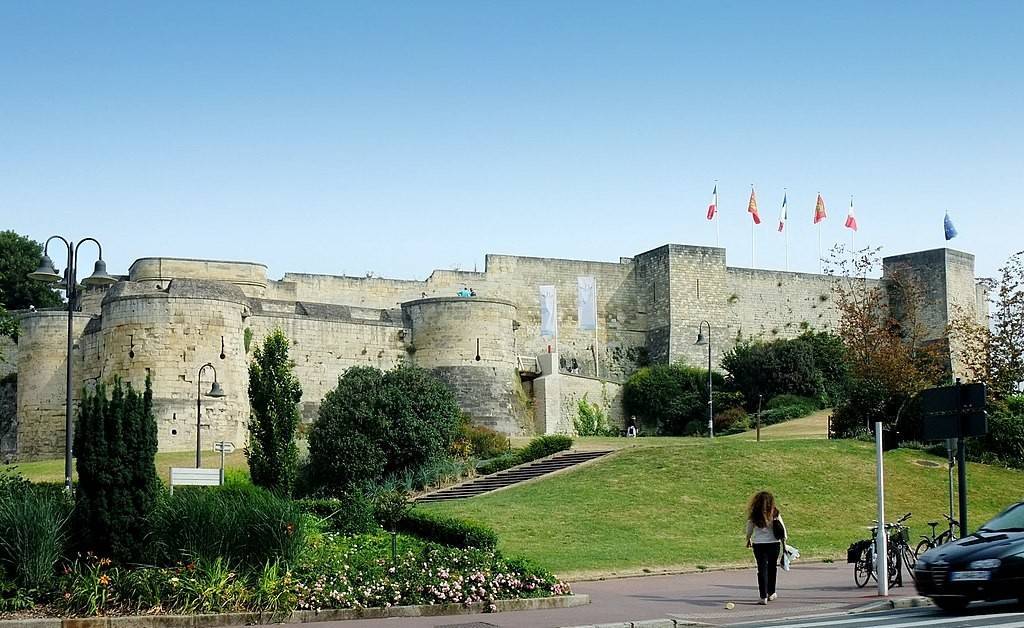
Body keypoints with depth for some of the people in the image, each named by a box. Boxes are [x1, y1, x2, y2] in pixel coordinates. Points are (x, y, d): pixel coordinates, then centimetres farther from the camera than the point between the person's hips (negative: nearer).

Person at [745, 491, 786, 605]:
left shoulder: (754, 515, -9)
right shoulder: (775, 513, -8)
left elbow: (749, 529, 4)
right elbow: (782, 528, 1)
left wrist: (748, 539, 23)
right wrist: (784, 540, 17)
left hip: (758, 544, -1)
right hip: (773, 543, 1)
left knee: (762, 569, 1)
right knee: (772, 568, 17)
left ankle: (763, 597, -4)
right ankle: (771, 593, 28)